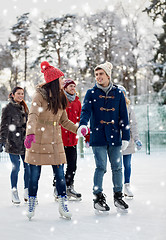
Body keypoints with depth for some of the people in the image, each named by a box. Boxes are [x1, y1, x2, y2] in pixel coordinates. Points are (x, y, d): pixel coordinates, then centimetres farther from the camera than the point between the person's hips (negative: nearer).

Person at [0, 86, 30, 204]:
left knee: (28, 167, 1)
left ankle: (27, 192, 9)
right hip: (13, 142, -5)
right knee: (16, 167, -5)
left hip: (25, 142, 6)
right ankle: (14, 192, 8)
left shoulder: (24, 108, 17)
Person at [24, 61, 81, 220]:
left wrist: (78, 129, 9)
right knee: (34, 174, 2)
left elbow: (64, 120, 19)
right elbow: (33, 116, -25)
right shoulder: (40, 95, -11)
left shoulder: (60, 97, 11)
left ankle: (63, 205, 10)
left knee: (60, 173, 2)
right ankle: (31, 205, 17)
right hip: (38, 140, -5)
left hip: (55, 141, 5)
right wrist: (30, 133, -41)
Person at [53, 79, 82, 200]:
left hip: (72, 139, 5)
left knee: (72, 165, 8)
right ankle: (57, 188, 10)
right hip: (60, 138, -5)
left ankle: (69, 187, 20)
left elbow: (80, 119, 18)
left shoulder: (77, 102, 13)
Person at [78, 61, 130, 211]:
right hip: (98, 136, -2)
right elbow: (86, 110, -10)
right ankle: (98, 198, 7)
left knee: (117, 167, 7)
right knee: (101, 167, -3)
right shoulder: (91, 93, 4)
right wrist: (83, 125, -30)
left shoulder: (118, 93, 8)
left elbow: (123, 116, 9)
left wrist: (126, 137, 5)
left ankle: (118, 196, 21)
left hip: (114, 137, 2)